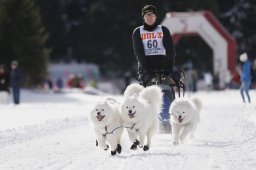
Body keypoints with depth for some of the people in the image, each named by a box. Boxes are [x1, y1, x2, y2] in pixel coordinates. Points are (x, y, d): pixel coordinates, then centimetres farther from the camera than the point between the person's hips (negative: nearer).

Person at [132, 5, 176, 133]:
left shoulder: (163, 31, 11)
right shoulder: (138, 32, 10)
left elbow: (170, 50, 6)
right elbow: (138, 52, 2)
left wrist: (169, 67, -8)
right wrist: (148, 68, -10)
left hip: (163, 66, 0)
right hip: (146, 68, 0)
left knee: (167, 93, -17)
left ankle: (165, 121, -20)